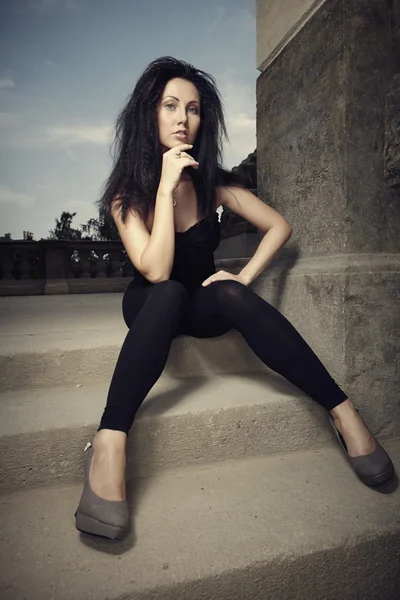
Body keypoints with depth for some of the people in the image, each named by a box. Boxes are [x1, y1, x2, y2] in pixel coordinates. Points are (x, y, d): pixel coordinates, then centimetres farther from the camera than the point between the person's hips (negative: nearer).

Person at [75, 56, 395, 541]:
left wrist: (243, 278, -14)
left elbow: (279, 226, -3)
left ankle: (343, 411, -31)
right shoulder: (126, 193, -12)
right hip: (150, 307, -1)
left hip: (204, 304, 2)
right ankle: (108, 447, -43)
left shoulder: (213, 183, -6)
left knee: (231, 296, -33)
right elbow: (156, 271, -26)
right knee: (169, 293, -36)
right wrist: (166, 187, -28)